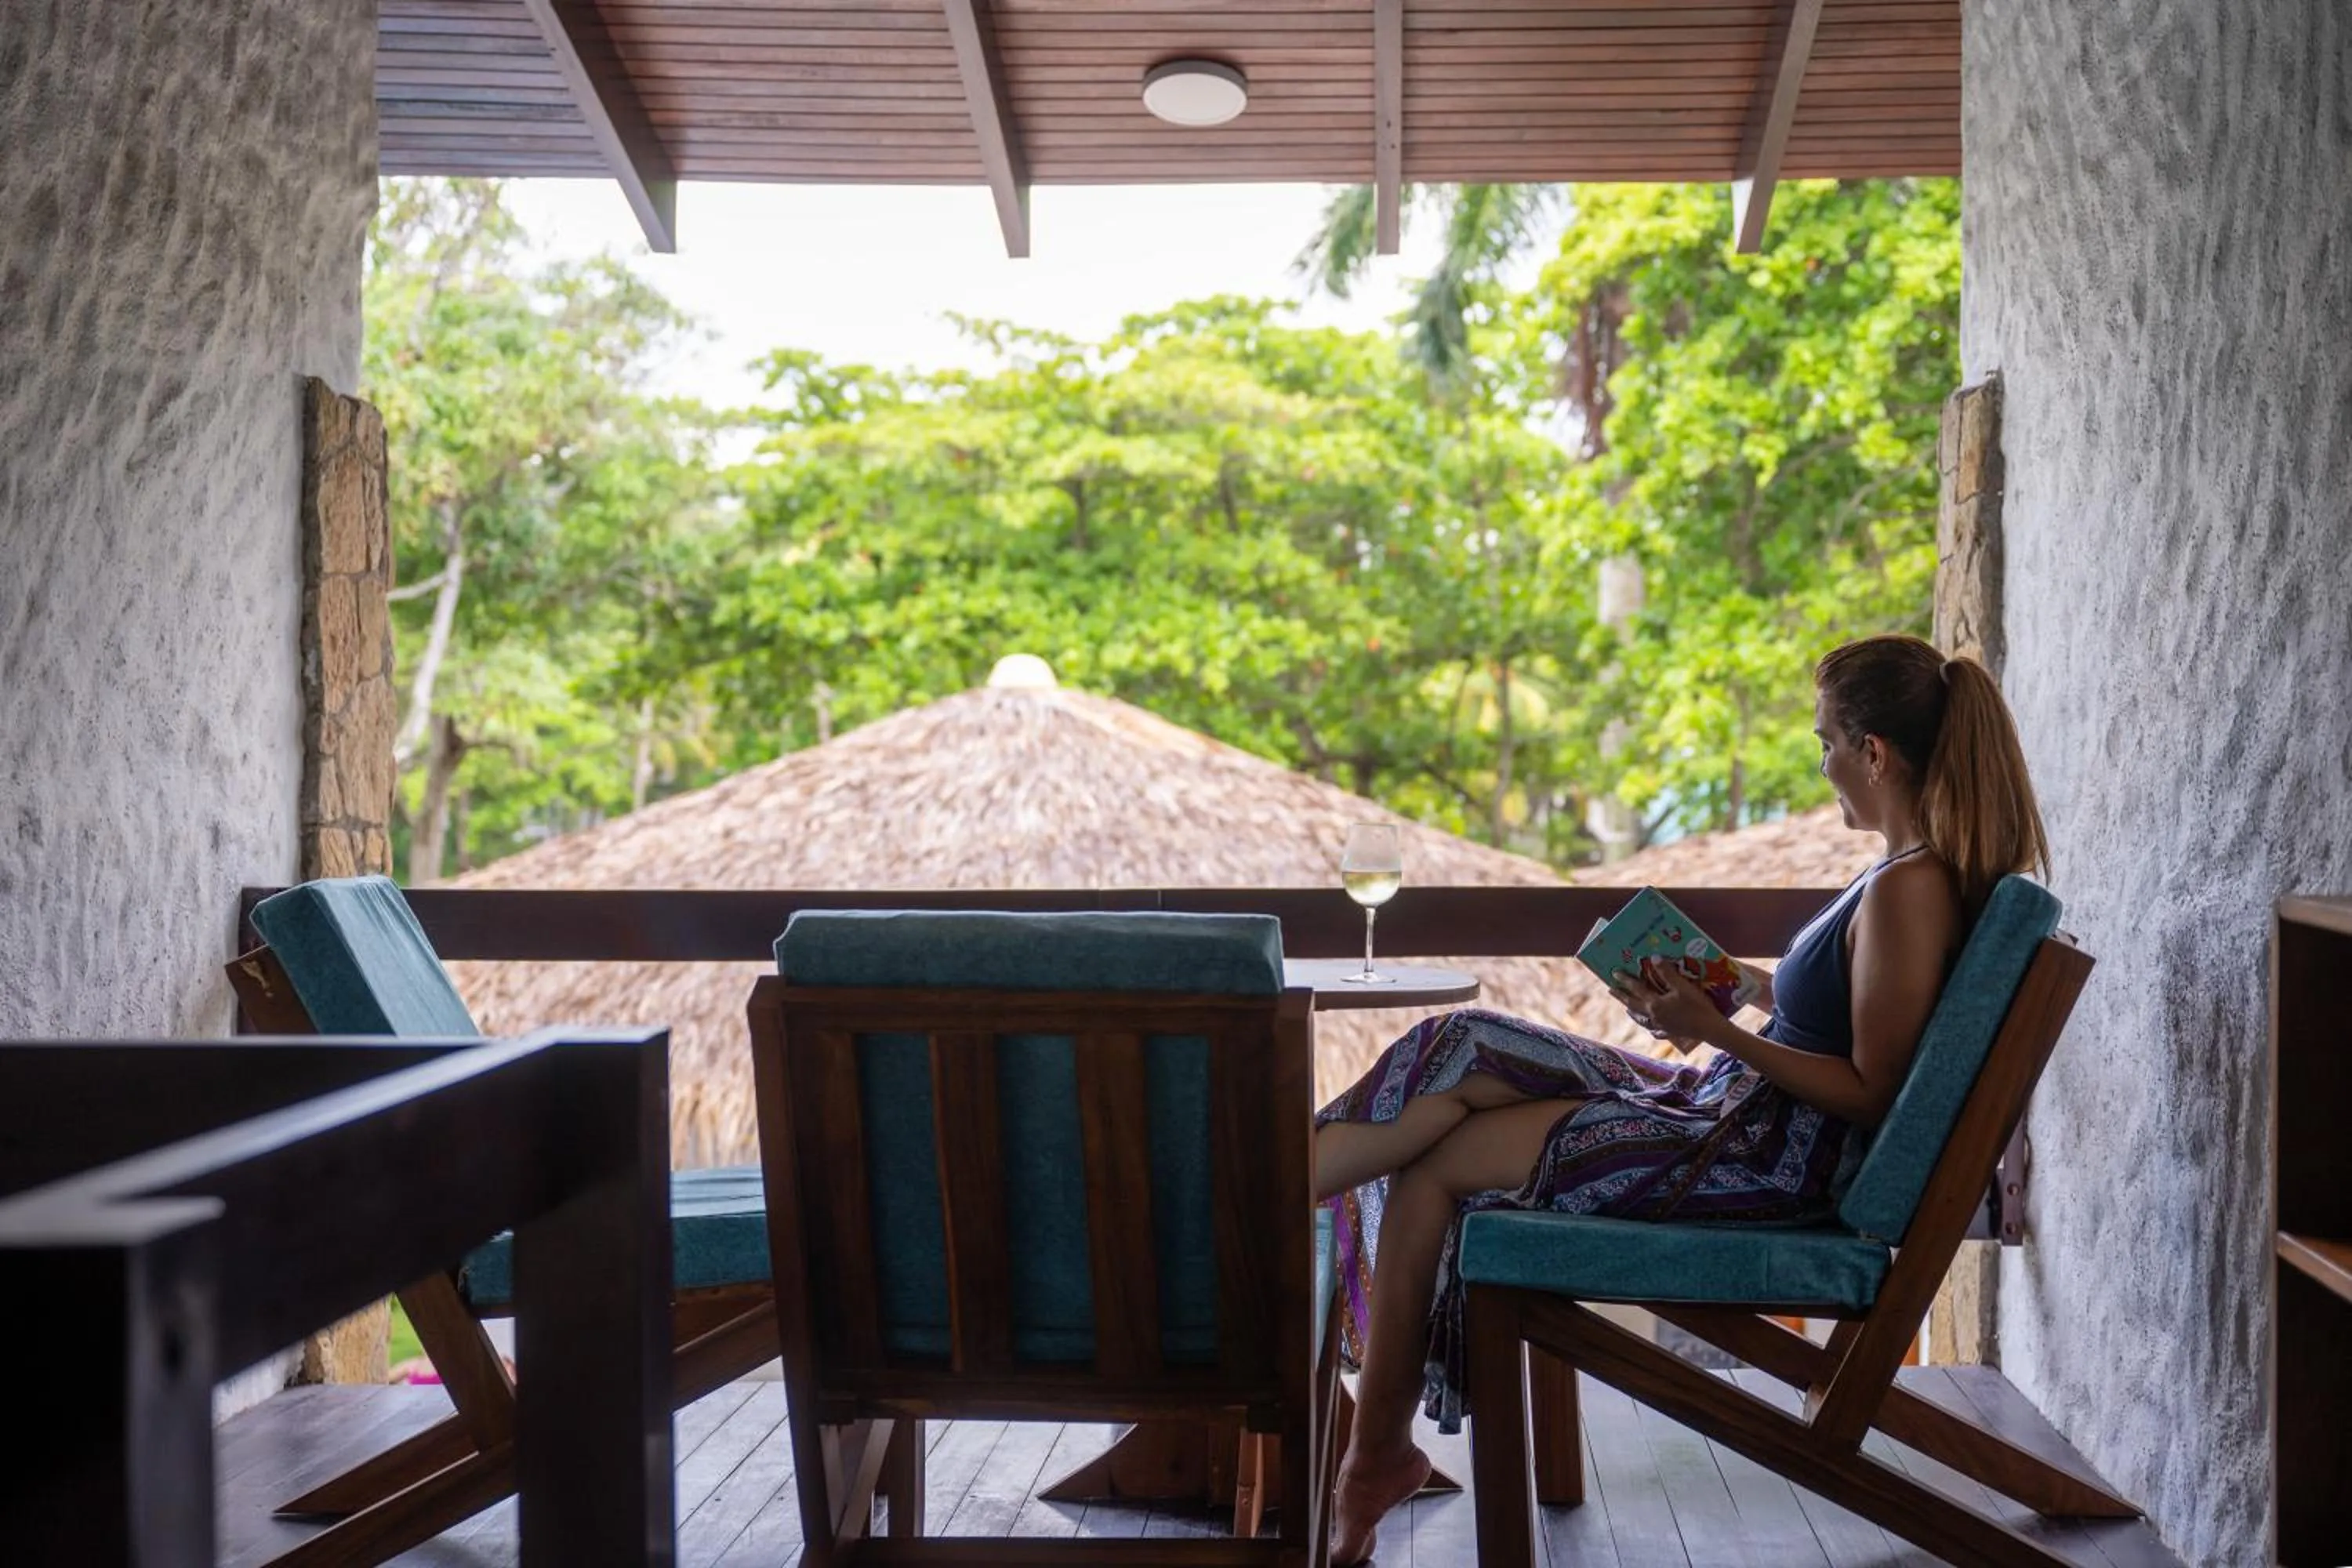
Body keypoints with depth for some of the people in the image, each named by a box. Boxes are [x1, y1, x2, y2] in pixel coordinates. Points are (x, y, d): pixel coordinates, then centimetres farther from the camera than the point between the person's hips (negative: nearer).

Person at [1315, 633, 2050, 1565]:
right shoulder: (1922, 871, 9)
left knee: (1433, 1165, -10)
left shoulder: (1908, 891, -20)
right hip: (1736, 1107, 10)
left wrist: (1717, 1031, -22)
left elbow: (1873, 1095, -21)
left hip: (1774, 1157, -10)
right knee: (1466, 1058, 1)